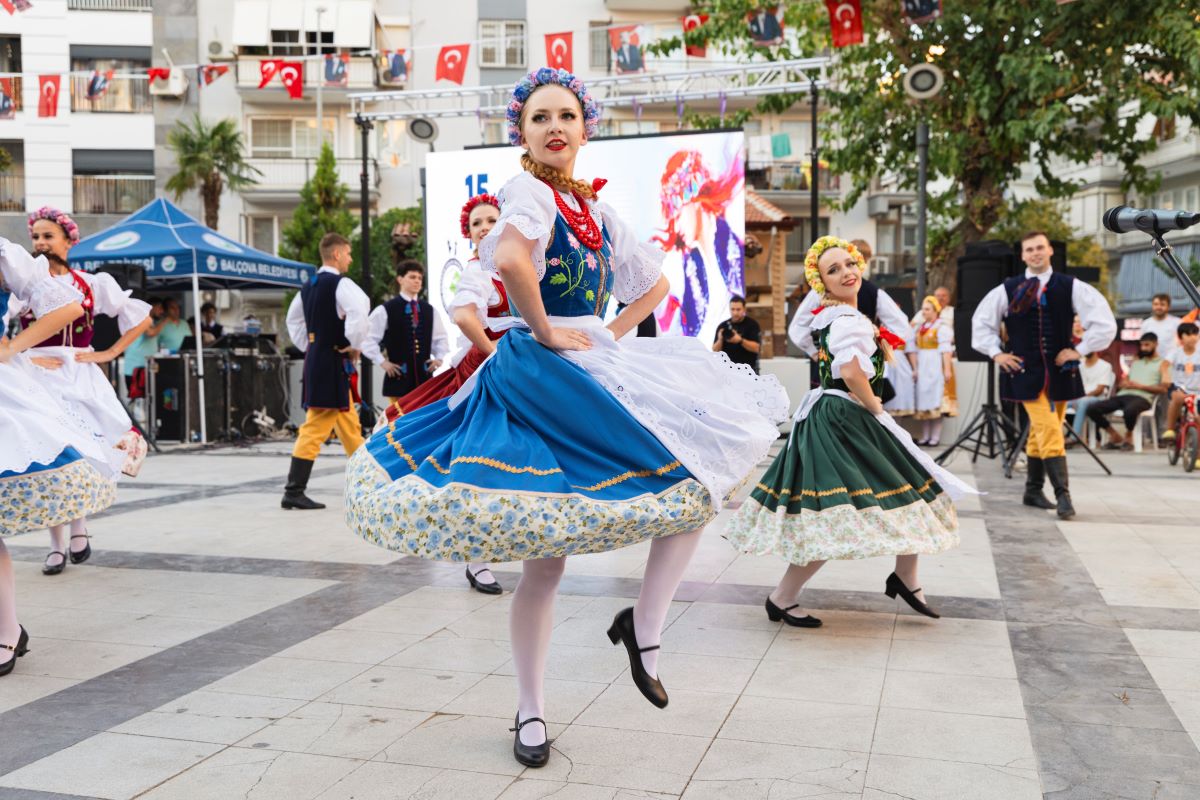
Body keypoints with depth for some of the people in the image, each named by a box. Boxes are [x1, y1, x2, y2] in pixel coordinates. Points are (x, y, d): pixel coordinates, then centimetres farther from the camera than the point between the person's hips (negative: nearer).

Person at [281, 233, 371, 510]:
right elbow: (359, 313, -29)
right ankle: (293, 491, -8)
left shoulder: (309, 286, 13)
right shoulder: (341, 284, -13)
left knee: (349, 424, 16)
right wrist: (354, 346, -16)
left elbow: (293, 319, 23)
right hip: (333, 361, -9)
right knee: (316, 426, -8)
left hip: (315, 356, 9)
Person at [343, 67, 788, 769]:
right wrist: (545, 331, -20)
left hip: (598, 369, 8)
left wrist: (616, 333, 9)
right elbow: (510, 259, -32)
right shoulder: (529, 192, -8)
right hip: (540, 378, -7)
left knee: (704, 479, -2)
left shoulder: (597, 212, 13)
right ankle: (531, 709, 18)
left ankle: (644, 626, 11)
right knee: (546, 559, -2)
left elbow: (655, 282, 25)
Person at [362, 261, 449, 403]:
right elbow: (368, 339, -3)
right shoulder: (385, 310, -3)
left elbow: (441, 337, 21)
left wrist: (439, 358, 6)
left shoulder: (429, 310, 10)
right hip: (398, 377, -4)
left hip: (424, 376, 4)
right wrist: (382, 362, -7)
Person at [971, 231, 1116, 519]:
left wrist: (1080, 349, -3)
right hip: (1026, 371, -2)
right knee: (1049, 431, -12)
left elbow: (1104, 322, 0)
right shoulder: (1008, 290, 0)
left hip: (1060, 370, 2)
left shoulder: (1071, 287, 0)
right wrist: (995, 353, 3)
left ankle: (1033, 490, 24)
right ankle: (1062, 494, -11)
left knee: (1040, 433, 12)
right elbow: (981, 320, 11)